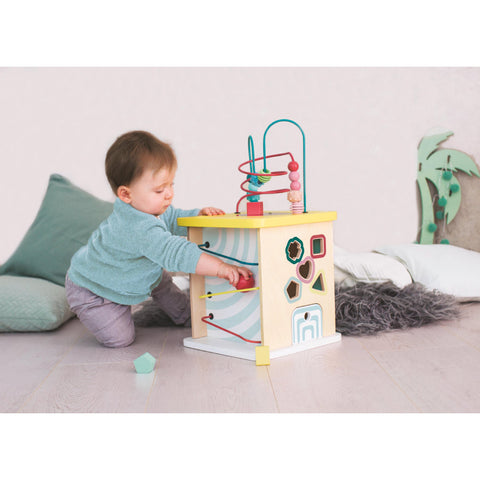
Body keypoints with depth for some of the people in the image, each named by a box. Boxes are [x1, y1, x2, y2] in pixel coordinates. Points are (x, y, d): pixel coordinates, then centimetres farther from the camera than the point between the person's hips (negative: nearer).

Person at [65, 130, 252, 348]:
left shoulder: (153, 208, -12)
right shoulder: (139, 229, -44)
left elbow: (174, 219, 7)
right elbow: (176, 254, -51)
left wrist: (199, 214, -14)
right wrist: (221, 268, -53)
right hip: (91, 289, -9)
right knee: (120, 338, -11)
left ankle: (185, 315, 39)